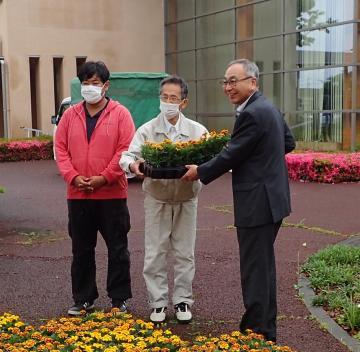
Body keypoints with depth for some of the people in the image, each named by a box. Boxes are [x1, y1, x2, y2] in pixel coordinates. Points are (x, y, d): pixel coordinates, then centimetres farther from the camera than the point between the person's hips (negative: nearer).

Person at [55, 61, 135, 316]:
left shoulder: (120, 114, -2)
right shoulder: (70, 115, 9)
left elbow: (126, 149, -9)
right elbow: (61, 149, 5)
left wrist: (104, 178, -16)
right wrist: (73, 177, -9)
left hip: (112, 194, -3)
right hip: (78, 195, 3)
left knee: (117, 249, 6)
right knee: (82, 250, 12)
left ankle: (119, 299, 18)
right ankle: (84, 299, 25)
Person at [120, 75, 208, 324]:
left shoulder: (197, 131, -2)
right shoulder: (147, 130, -2)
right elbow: (128, 156, -10)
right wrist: (133, 165, -33)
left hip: (186, 200, 0)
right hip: (157, 200, 0)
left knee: (185, 253, 8)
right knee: (155, 254, 4)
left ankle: (183, 301, 21)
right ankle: (158, 303, 16)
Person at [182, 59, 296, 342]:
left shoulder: (251, 114, -19)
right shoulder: (269, 107, 12)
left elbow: (232, 155, -17)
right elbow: (289, 142, 20)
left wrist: (200, 172, -4)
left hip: (258, 204, -11)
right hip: (271, 198, 11)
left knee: (255, 270, -3)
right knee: (264, 266, 19)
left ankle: (257, 333, 6)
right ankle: (267, 329, 30)